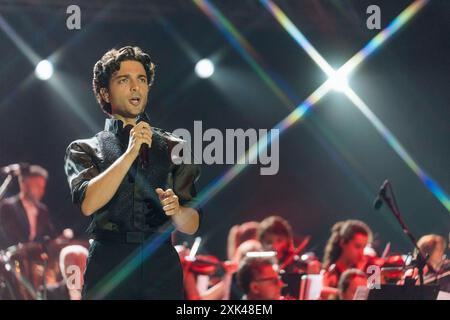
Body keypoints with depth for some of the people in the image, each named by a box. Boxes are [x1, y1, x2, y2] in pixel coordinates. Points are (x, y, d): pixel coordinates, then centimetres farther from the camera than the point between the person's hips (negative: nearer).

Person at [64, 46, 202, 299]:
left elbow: (191, 226, 8)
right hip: (108, 266, -1)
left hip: (162, 265, 2)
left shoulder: (174, 149, 15)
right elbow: (88, 203, -10)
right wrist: (130, 153, -13)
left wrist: (175, 210, -15)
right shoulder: (84, 150, 11)